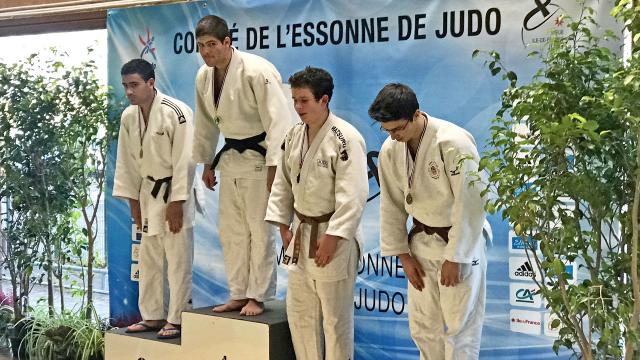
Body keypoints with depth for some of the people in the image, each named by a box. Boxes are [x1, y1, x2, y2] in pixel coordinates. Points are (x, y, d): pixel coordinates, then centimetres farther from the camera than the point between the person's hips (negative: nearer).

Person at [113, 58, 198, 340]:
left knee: (178, 259, -3)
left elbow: (184, 161, -19)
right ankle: (152, 316, 26)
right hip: (148, 191, 7)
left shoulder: (177, 113, -20)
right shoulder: (128, 117, 1)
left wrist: (176, 203, -17)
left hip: (175, 192, -7)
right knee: (149, 258, 14)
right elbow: (127, 162, 8)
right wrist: (133, 200, 8)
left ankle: (176, 319, 7)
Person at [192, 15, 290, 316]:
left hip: (259, 156, -7)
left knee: (259, 229, -3)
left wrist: (274, 166, -23)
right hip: (230, 156, 7)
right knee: (231, 230, 11)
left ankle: (257, 296, 8)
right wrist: (207, 164, 17)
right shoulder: (204, 77, 1)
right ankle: (238, 294, 23)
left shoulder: (256, 71, -21)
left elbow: (277, 120, -22)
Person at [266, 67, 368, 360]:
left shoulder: (346, 139, -18)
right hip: (300, 235, 8)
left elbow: (352, 196, -20)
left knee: (335, 316, 2)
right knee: (299, 312, 16)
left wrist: (332, 237, -21)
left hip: (333, 237, -7)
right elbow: (283, 183, 15)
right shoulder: (294, 135, 6)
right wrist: (283, 225, 10)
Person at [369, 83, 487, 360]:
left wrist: (454, 258, -17)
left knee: (460, 327, 2)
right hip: (422, 242, 6)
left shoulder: (453, 143, -23)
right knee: (422, 327, 14)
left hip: (460, 243, -6)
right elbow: (392, 206, 5)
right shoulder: (390, 150, -4)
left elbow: (470, 204, -21)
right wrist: (403, 255, 4)